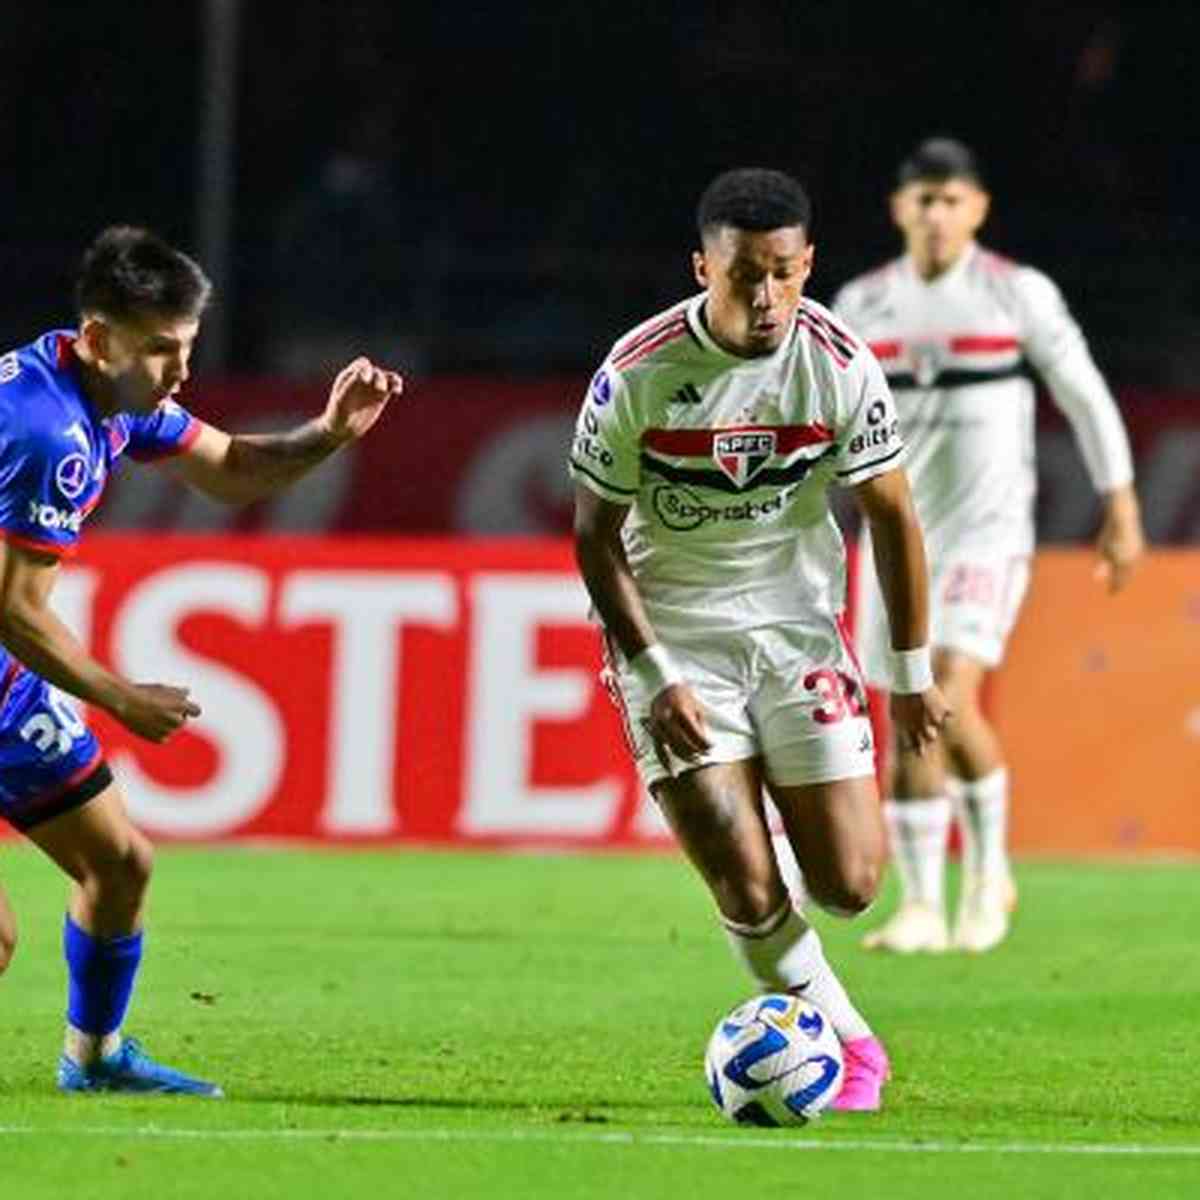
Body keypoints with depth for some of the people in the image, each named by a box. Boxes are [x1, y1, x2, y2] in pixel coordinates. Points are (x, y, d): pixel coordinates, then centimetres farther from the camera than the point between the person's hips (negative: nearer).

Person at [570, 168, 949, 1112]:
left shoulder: (841, 365, -11)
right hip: (670, 633, -2)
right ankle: (848, 1043, 11)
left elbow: (893, 514, 1)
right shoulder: (639, 373, -16)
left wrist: (914, 672, 4)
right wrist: (656, 675, -14)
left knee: (849, 885, -5)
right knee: (748, 892, -12)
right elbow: (597, 535, -7)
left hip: (797, 625, 2)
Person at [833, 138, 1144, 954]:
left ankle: (989, 868, 0)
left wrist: (1122, 510, 1)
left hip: (988, 531, -4)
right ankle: (922, 909, 11)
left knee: (952, 697, -21)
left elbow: (1086, 396, 2)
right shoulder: (863, 304, 5)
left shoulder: (1021, 295, -4)